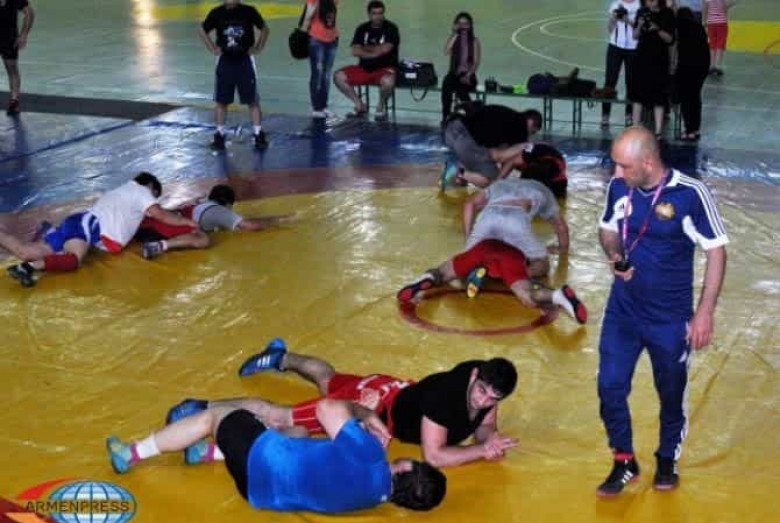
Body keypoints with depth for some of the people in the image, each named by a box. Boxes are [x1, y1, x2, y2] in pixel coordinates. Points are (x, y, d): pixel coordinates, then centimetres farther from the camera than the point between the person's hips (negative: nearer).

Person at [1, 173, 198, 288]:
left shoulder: (123, 192, 32)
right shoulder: (140, 190, 5)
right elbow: (161, 215, -6)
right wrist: (187, 221, 4)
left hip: (82, 223, 9)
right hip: (87, 225, -9)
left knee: (25, 252, 1)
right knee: (73, 259, -38)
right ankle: (31, 267, -55)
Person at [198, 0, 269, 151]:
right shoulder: (217, 13, -5)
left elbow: (264, 28, 7)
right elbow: (202, 30, 12)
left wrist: (258, 48, 1)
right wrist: (212, 48, 5)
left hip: (245, 60, -1)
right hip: (225, 61, 1)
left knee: (252, 100, 0)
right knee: (220, 100, 5)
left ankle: (258, 135, 8)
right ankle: (220, 135, 16)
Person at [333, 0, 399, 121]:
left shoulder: (391, 28, -4)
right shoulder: (362, 29, 7)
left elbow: (384, 49, -17)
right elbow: (355, 51, -4)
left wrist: (365, 48, -3)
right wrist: (374, 52, -14)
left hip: (385, 68, -4)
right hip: (364, 68, 4)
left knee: (388, 81, -40)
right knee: (339, 76, -16)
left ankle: (381, 106, -6)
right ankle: (360, 106, 0)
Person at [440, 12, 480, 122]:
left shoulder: (474, 41, 4)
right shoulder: (453, 39, 8)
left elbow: (476, 62, -2)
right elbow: (446, 52, -13)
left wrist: (468, 75, -18)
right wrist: (455, 34, -11)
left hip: (468, 75, -1)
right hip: (454, 73, 1)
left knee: (460, 89, -36)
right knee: (446, 84, -35)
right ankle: (445, 117, -28)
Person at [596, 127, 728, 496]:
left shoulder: (691, 194, -21)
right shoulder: (618, 187, -8)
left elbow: (716, 251, -12)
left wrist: (705, 313, -14)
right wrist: (614, 255, -12)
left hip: (671, 317, -3)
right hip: (623, 310, 3)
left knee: (671, 394, 13)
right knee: (610, 387, 2)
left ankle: (667, 460, 38)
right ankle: (624, 462, 24)